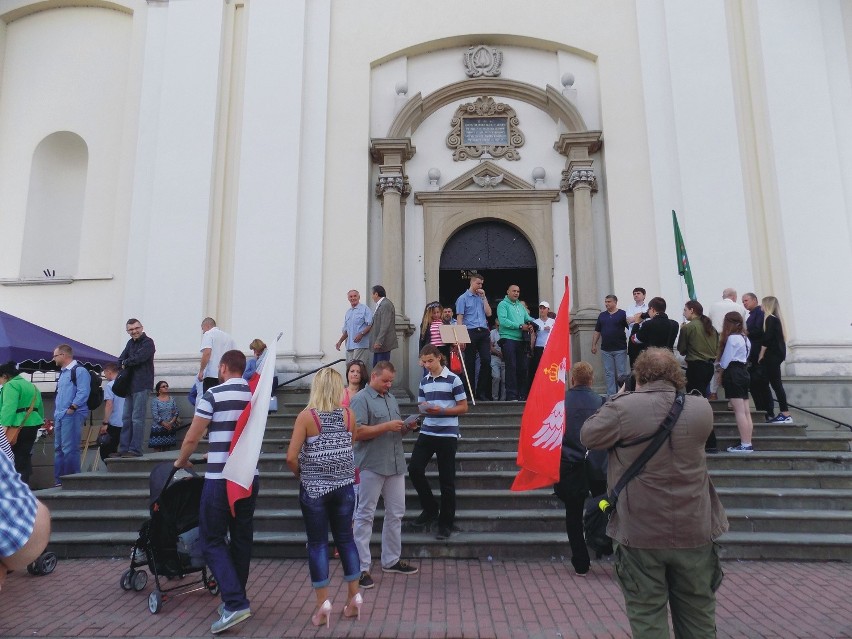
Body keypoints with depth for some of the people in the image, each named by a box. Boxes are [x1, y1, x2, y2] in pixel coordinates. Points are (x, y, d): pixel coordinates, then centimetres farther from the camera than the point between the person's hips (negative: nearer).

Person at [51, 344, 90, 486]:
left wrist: (72, 408, -19)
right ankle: (58, 481, 20)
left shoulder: (79, 371, -8)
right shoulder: (63, 373, 21)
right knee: (58, 448, 13)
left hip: (72, 416, -10)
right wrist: (56, 413, 17)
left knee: (69, 449, -10)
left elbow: (83, 392, -17)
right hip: (59, 416, 10)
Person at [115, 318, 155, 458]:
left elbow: (138, 358, -20)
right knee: (126, 418, 10)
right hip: (130, 385, 9)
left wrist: (125, 363, -2)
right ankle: (123, 449, 16)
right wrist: (124, 364, -11)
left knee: (137, 418, -7)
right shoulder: (131, 342, 18)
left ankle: (135, 449, -3)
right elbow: (121, 360, 11)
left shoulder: (148, 342, -8)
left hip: (141, 385, -8)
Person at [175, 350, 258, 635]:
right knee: (242, 539, 14)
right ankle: (235, 598, 25)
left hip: (220, 479, -5)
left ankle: (235, 603, -5)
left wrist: (181, 461, 14)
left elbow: (191, 438, -6)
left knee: (212, 540, 4)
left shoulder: (213, 395, -8)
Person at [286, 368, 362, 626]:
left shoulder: (306, 416, -11)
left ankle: (323, 603, 12)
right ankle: (355, 597, 22)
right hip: (344, 486, 3)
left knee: (318, 543, 8)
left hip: (314, 488, -3)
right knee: (345, 538, 15)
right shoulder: (349, 415, -2)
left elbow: (291, 457, -13)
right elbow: (349, 449, 7)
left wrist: (301, 475, 4)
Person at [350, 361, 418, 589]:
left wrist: (405, 427, 4)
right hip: (371, 466, -8)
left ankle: (391, 560, 29)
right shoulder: (361, 399, -9)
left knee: (396, 513, 14)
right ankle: (361, 567, 9)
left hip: (395, 465, 8)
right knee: (365, 516, 1)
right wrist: (387, 426, -20)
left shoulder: (391, 399, 16)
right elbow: (357, 433, -19)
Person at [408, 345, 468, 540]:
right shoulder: (424, 382, 11)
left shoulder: (453, 380, -6)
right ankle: (430, 509, 18)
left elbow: (463, 407, -5)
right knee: (414, 469, -4)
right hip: (426, 432, 5)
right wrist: (423, 408, -5)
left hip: (447, 435, -5)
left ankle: (446, 523, 15)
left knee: (446, 480, 1)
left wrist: (441, 410, -18)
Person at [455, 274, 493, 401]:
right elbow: (459, 318, -4)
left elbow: (489, 313, 8)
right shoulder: (463, 298, 2)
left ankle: (481, 392, 4)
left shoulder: (481, 297, 18)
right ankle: (470, 393, 10)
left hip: (484, 332, 4)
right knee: (470, 363, 2)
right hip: (471, 332, -4)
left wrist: (484, 297, 4)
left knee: (486, 361, -5)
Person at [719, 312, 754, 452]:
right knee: (746, 411, 7)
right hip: (743, 372, 9)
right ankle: (748, 444, 8)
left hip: (733, 374, -9)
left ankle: (745, 445, -9)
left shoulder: (732, 338, -14)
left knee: (739, 411, -9)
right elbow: (744, 357, 14)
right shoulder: (744, 337, 15)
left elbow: (725, 361, -11)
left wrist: (721, 367, 9)